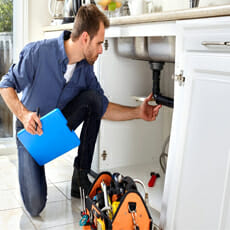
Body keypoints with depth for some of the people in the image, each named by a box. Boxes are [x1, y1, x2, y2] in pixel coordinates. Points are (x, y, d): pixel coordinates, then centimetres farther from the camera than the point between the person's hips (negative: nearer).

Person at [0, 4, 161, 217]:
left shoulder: (86, 69, -10)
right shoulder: (38, 52, -24)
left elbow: (103, 108, -3)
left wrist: (138, 113, -11)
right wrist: (24, 115, -31)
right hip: (32, 129, -4)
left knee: (92, 97, -24)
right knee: (35, 206, -16)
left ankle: (80, 177, -12)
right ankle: (31, 169, 22)